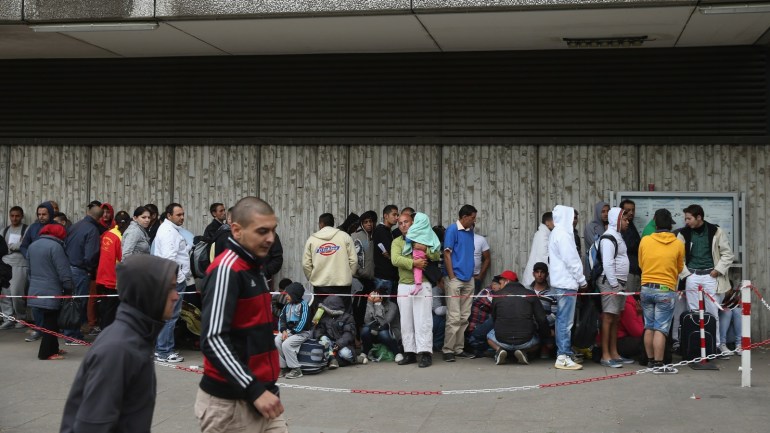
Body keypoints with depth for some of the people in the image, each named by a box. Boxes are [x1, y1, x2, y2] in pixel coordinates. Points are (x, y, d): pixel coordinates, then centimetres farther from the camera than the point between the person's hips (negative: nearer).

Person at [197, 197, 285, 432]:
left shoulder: (254, 267, 12)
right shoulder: (226, 269, -15)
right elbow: (213, 340, -21)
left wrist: (264, 387, 15)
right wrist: (254, 391, -23)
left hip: (260, 394, 8)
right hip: (229, 402, -8)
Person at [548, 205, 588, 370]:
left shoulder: (556, 233, 17)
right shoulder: (563, 234, -14)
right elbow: (571, 259, -16)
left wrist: (578, 279, 17)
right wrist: (582, 280, -8)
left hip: (561, 282, 10)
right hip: (567, 282, -10)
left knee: (562, 320, 12)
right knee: (566, 321, -9)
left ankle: (563, 354, 17)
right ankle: (564, 357, -8)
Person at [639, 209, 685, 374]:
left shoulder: (645, 241, -1)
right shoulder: (678, 244, -4)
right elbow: (680, 268, 10)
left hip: (646, 288, 3)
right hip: (666, 290, -3)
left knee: (649, 327, 12)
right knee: (661, 329, -3)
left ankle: (651, 361, 19)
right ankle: (658, 365, -4)